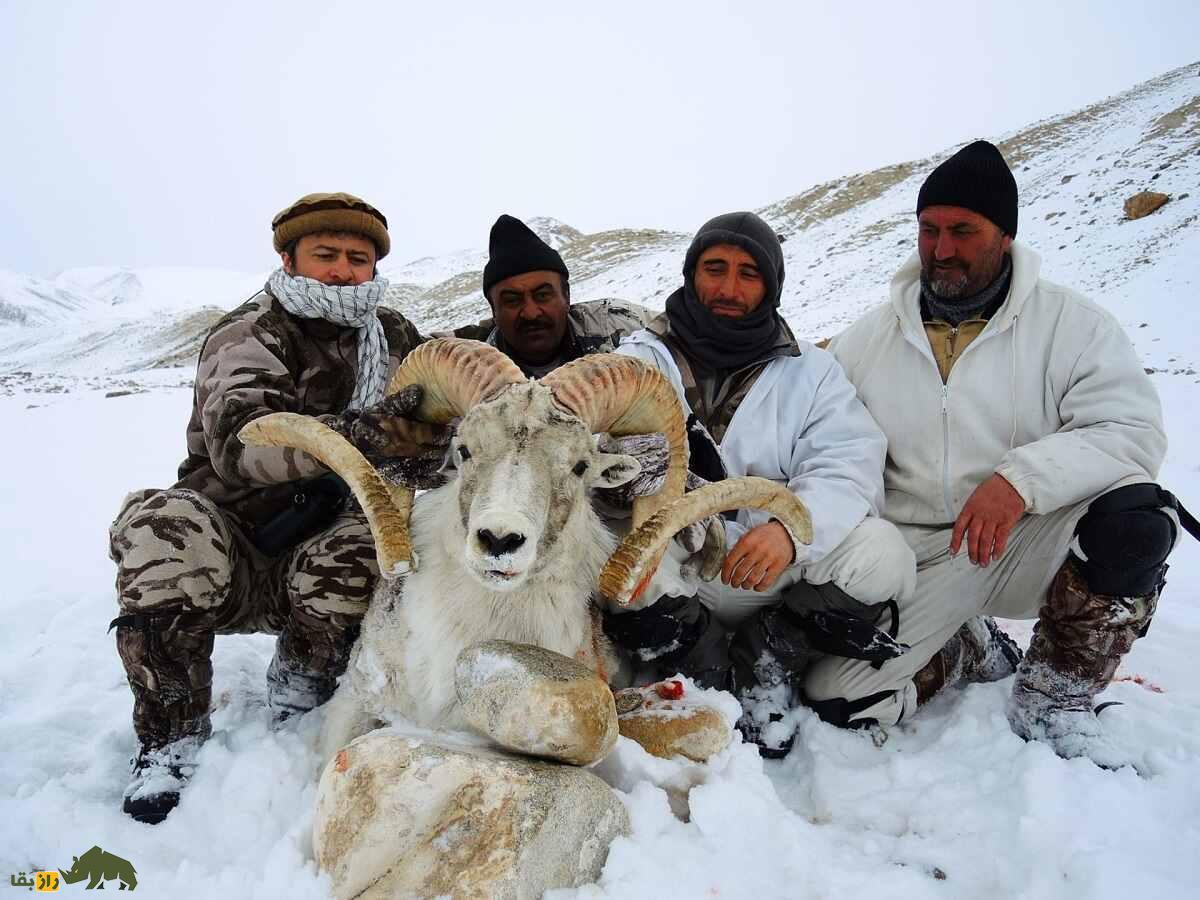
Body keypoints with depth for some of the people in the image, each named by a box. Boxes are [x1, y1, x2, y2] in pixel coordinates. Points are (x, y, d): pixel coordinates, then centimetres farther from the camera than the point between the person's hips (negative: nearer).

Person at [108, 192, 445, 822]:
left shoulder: (394, 335, 8)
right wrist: (358, 433, -45)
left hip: (325, 547, 2)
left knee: (360, 552, -31)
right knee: (164, 526, -32)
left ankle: (299, 688, 0)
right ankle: (170, 733, -12)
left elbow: (432, 439, 10)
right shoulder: (249, 337, -8)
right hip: (235, 551, -2)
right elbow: (237, 441, -28)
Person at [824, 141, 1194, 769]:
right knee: (838, 698, -15)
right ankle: (959, 641, 18)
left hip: (1031, 545, -1)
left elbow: (1132, 430, -13)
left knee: (1135, 519, -32)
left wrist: (1022, 477, -31)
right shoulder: (865, 341, 4)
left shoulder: (1071, 323, -2)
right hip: (915, 564, 1)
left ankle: (1052, 702, -7)